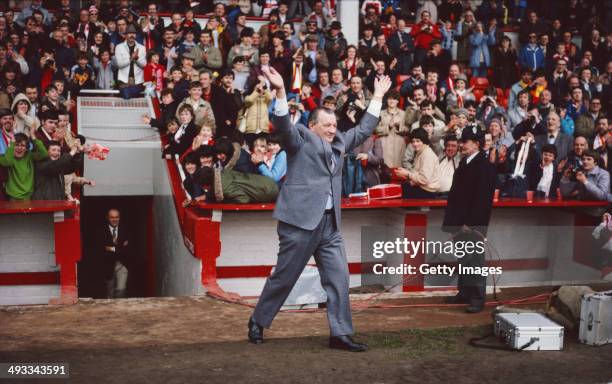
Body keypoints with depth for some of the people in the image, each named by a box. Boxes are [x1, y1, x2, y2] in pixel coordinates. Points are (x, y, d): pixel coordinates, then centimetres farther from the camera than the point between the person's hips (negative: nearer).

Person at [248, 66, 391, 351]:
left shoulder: (338, 143, 18)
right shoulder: (301, 138, -2)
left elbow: (363, 130, 28)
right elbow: (283, 126, -20)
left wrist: (377, 97, 27)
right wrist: (280, 92, -34)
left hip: (329, 223, 7)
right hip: (300, 220, -7)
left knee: (339, 278, 2)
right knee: (284, 277, 3)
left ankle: (340, 334, 8)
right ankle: (257, 322, 21)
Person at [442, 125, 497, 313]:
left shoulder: (485, 166, -11)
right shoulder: (464, 163, 15)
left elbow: (483, 198, -17)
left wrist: (470, 223, -19)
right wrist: (451, 219, 13)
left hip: (474, 225, -8)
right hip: (460, 223, 8)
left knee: (474, 261, -5)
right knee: (463, 260, 14)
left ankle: (477, 298, 0)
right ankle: (464, 293, 24)